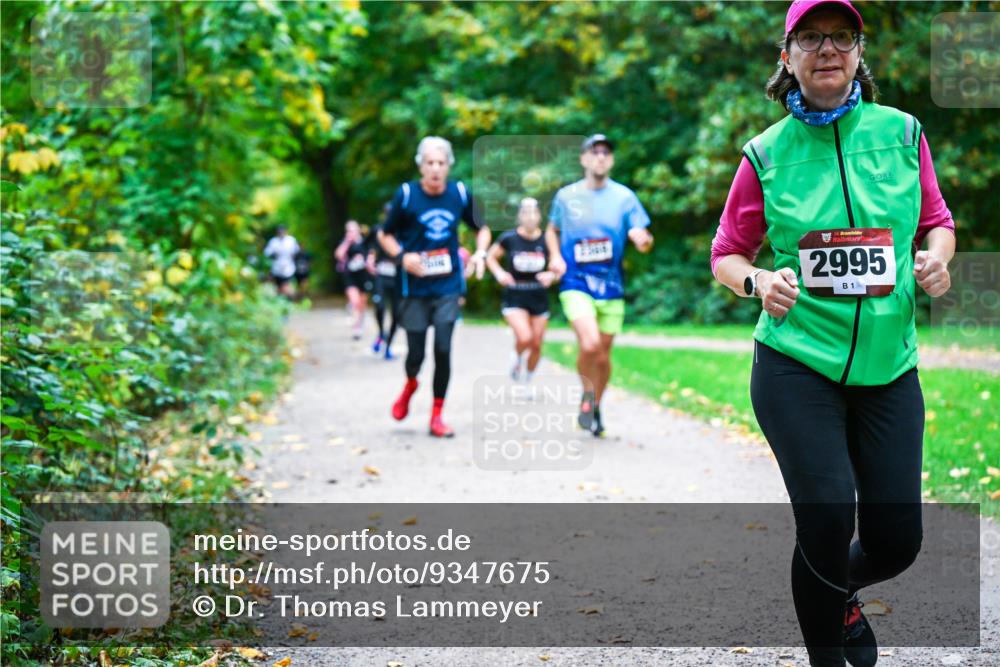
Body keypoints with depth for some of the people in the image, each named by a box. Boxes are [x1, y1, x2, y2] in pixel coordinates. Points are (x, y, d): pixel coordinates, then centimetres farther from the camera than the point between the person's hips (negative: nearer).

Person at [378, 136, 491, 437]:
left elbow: (481, 228, 14)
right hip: (415, 287, -1)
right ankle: (410, 384, 38)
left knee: (443, 349, -7)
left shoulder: (459, 193, -1)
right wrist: (402, 256, -16)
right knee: (416, 352, 1)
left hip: (448, 286, 1)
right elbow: (385, 235, 2)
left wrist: (480, 253, -5)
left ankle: (437, 416, 6)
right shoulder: (407, 194, -7)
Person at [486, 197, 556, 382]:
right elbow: (490, 257, 6)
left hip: (539, 298, 3)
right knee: (524, 338, -22)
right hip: (515, 297, -3)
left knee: (536, 345, 6)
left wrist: (551, 275, -12)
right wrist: (499, 273, -10)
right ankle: (517, 356, 13)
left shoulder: (546, 241, -4)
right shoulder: (509, 238, -8)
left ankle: (525, 382, 28)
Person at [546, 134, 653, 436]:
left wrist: (644, 241, -27)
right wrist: (555, 256, -1)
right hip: (575, 283, -2)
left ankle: (596, 407, 32)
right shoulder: (566, 196, 3)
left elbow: (640, 237, -3)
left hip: (611, 287, 2)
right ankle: (587, 395, 4)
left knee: (603, 353, 8)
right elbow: (552, 230, 18)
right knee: (589, 344, -23)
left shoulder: (624, 197, 2)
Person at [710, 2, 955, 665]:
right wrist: (759, 281, -13)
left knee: (897, 539, 3)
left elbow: (937, 222, 15)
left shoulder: (902, 132, 2)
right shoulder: (767, 153, -1)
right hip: (796, 365, -2)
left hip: (887, 366, 2)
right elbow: (728, 254, 8)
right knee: (827, 515, -13)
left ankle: (837, 592, 39)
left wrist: (936, 258, -7)